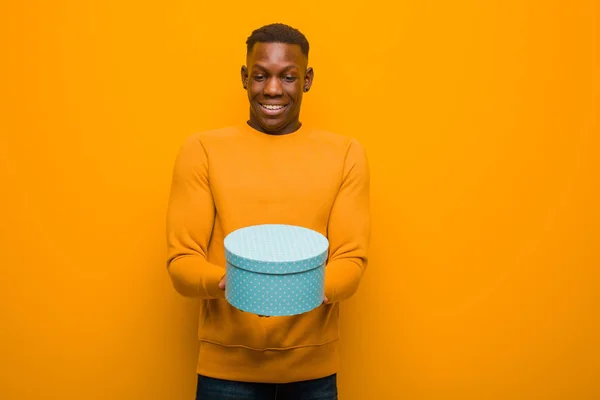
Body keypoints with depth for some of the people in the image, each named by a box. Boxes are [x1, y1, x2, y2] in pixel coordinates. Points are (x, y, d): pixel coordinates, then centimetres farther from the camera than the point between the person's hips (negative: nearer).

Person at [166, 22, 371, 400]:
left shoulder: (345, 153, 1)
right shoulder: (202, 150, -1)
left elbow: (352, 258, -2)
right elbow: (182, 260, -4)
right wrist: (223, 282, -24)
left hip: (312, 367, 1)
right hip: (227, 365, -1)